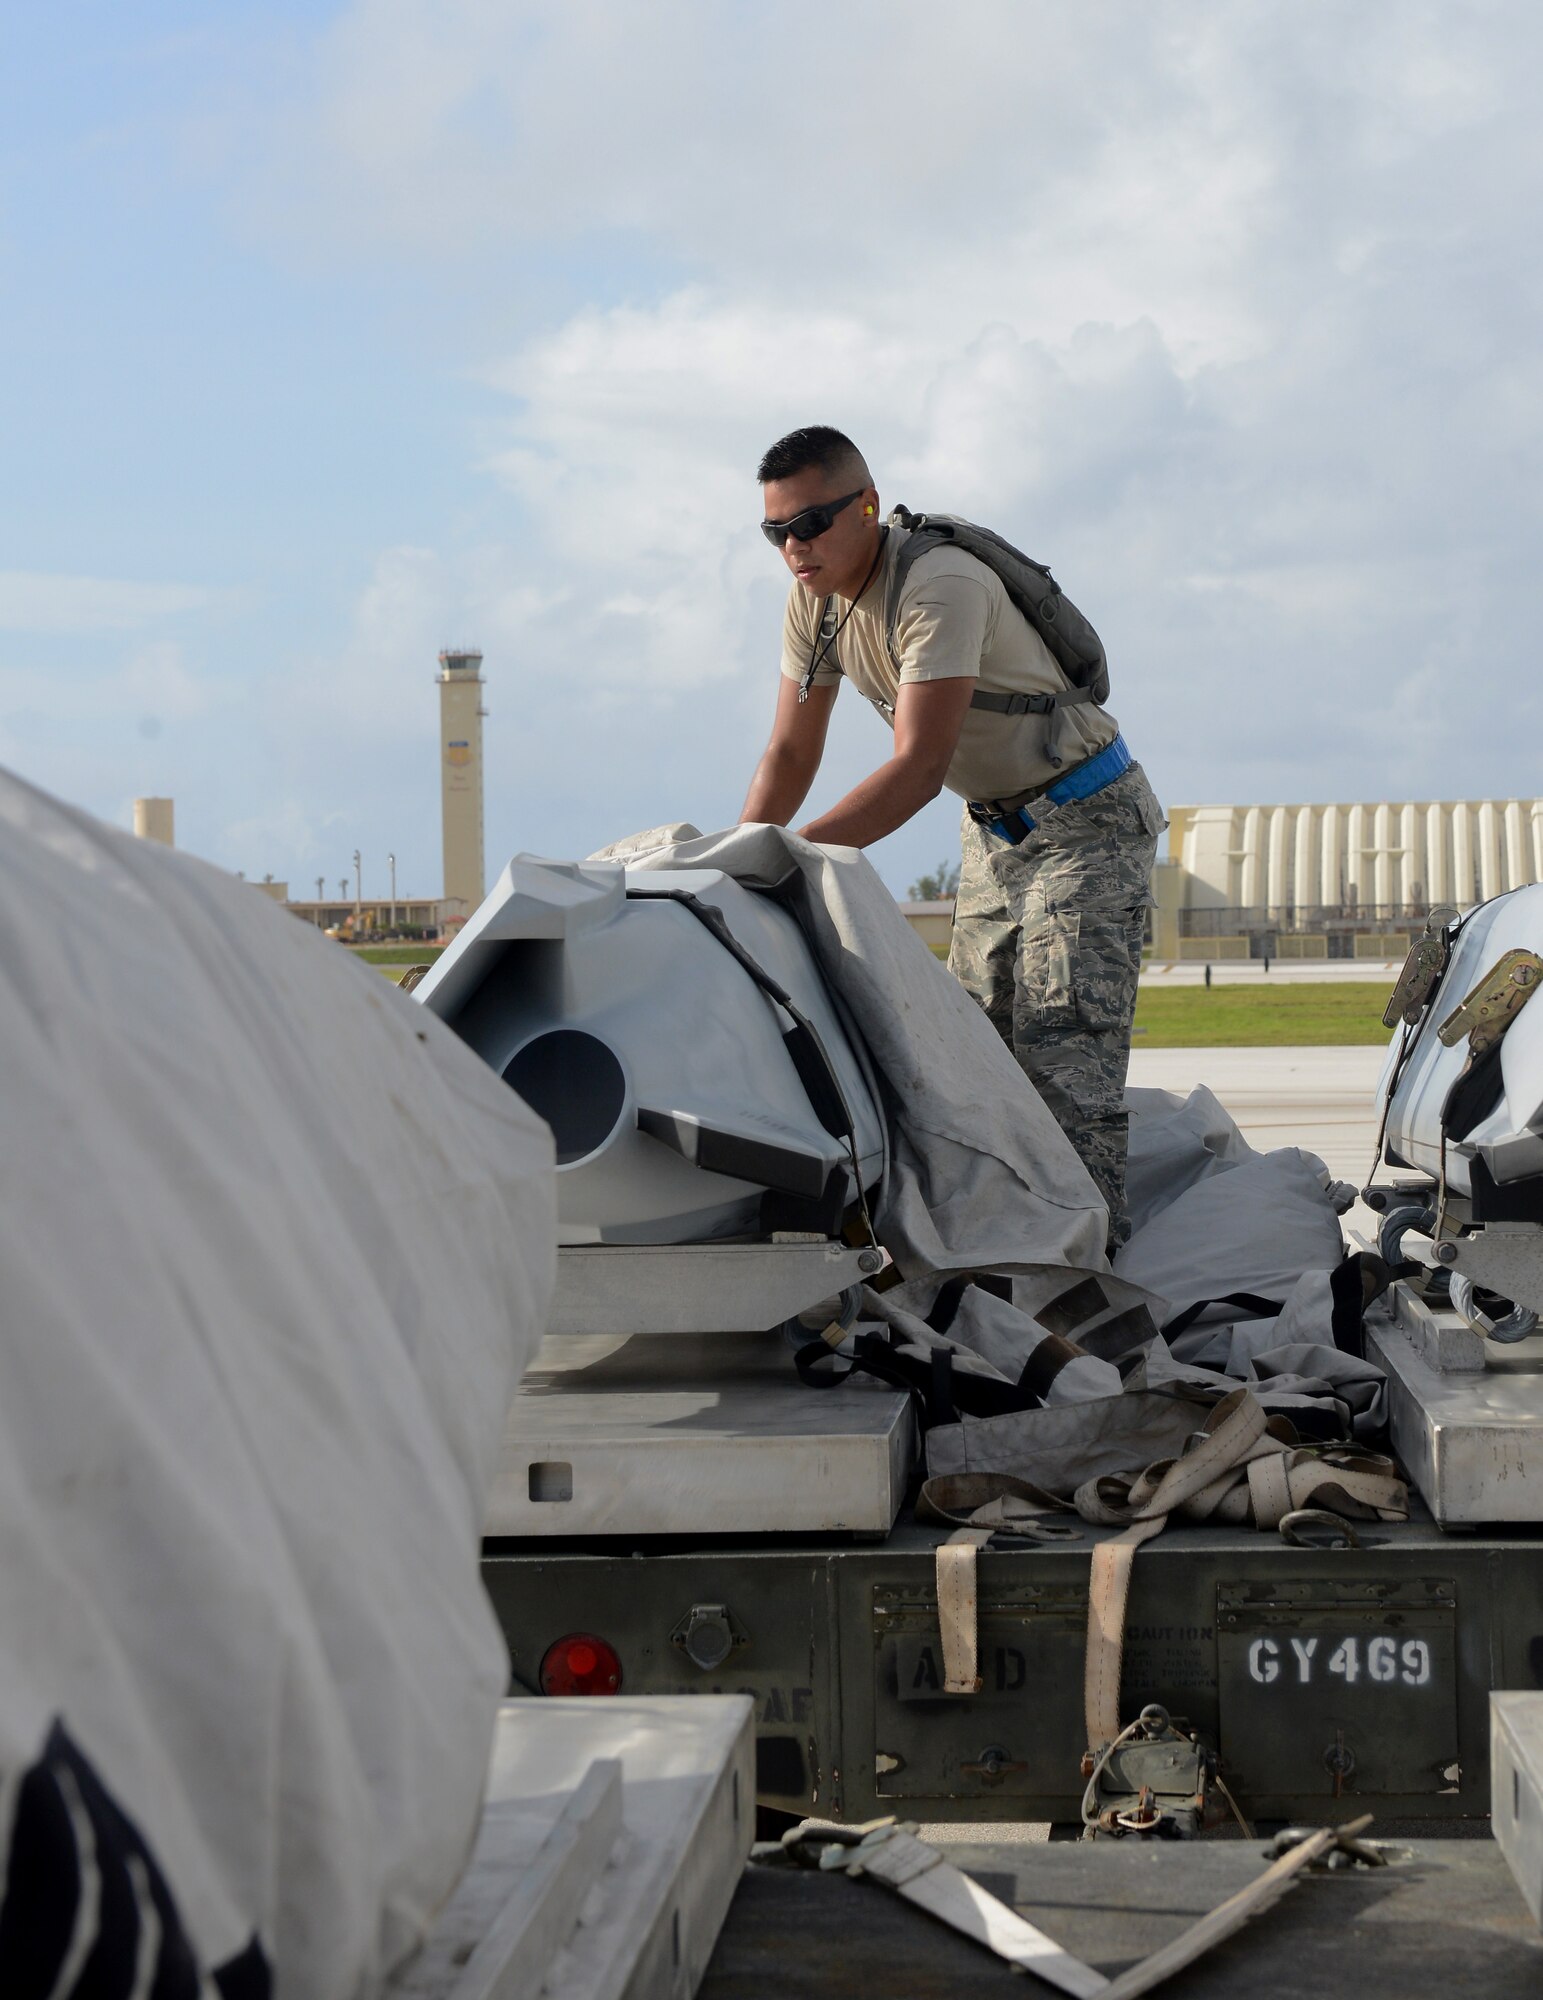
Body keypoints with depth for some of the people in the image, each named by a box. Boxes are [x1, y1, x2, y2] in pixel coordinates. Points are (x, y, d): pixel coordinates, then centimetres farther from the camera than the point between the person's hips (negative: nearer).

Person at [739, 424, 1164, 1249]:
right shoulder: (815, 595, -4)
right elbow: (790, 753, 2)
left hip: (1083, 819, -8)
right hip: (994, 830, 8)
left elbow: (920, 767, -35)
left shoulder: (940, 585, -29)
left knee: (1062, 1056, -17)